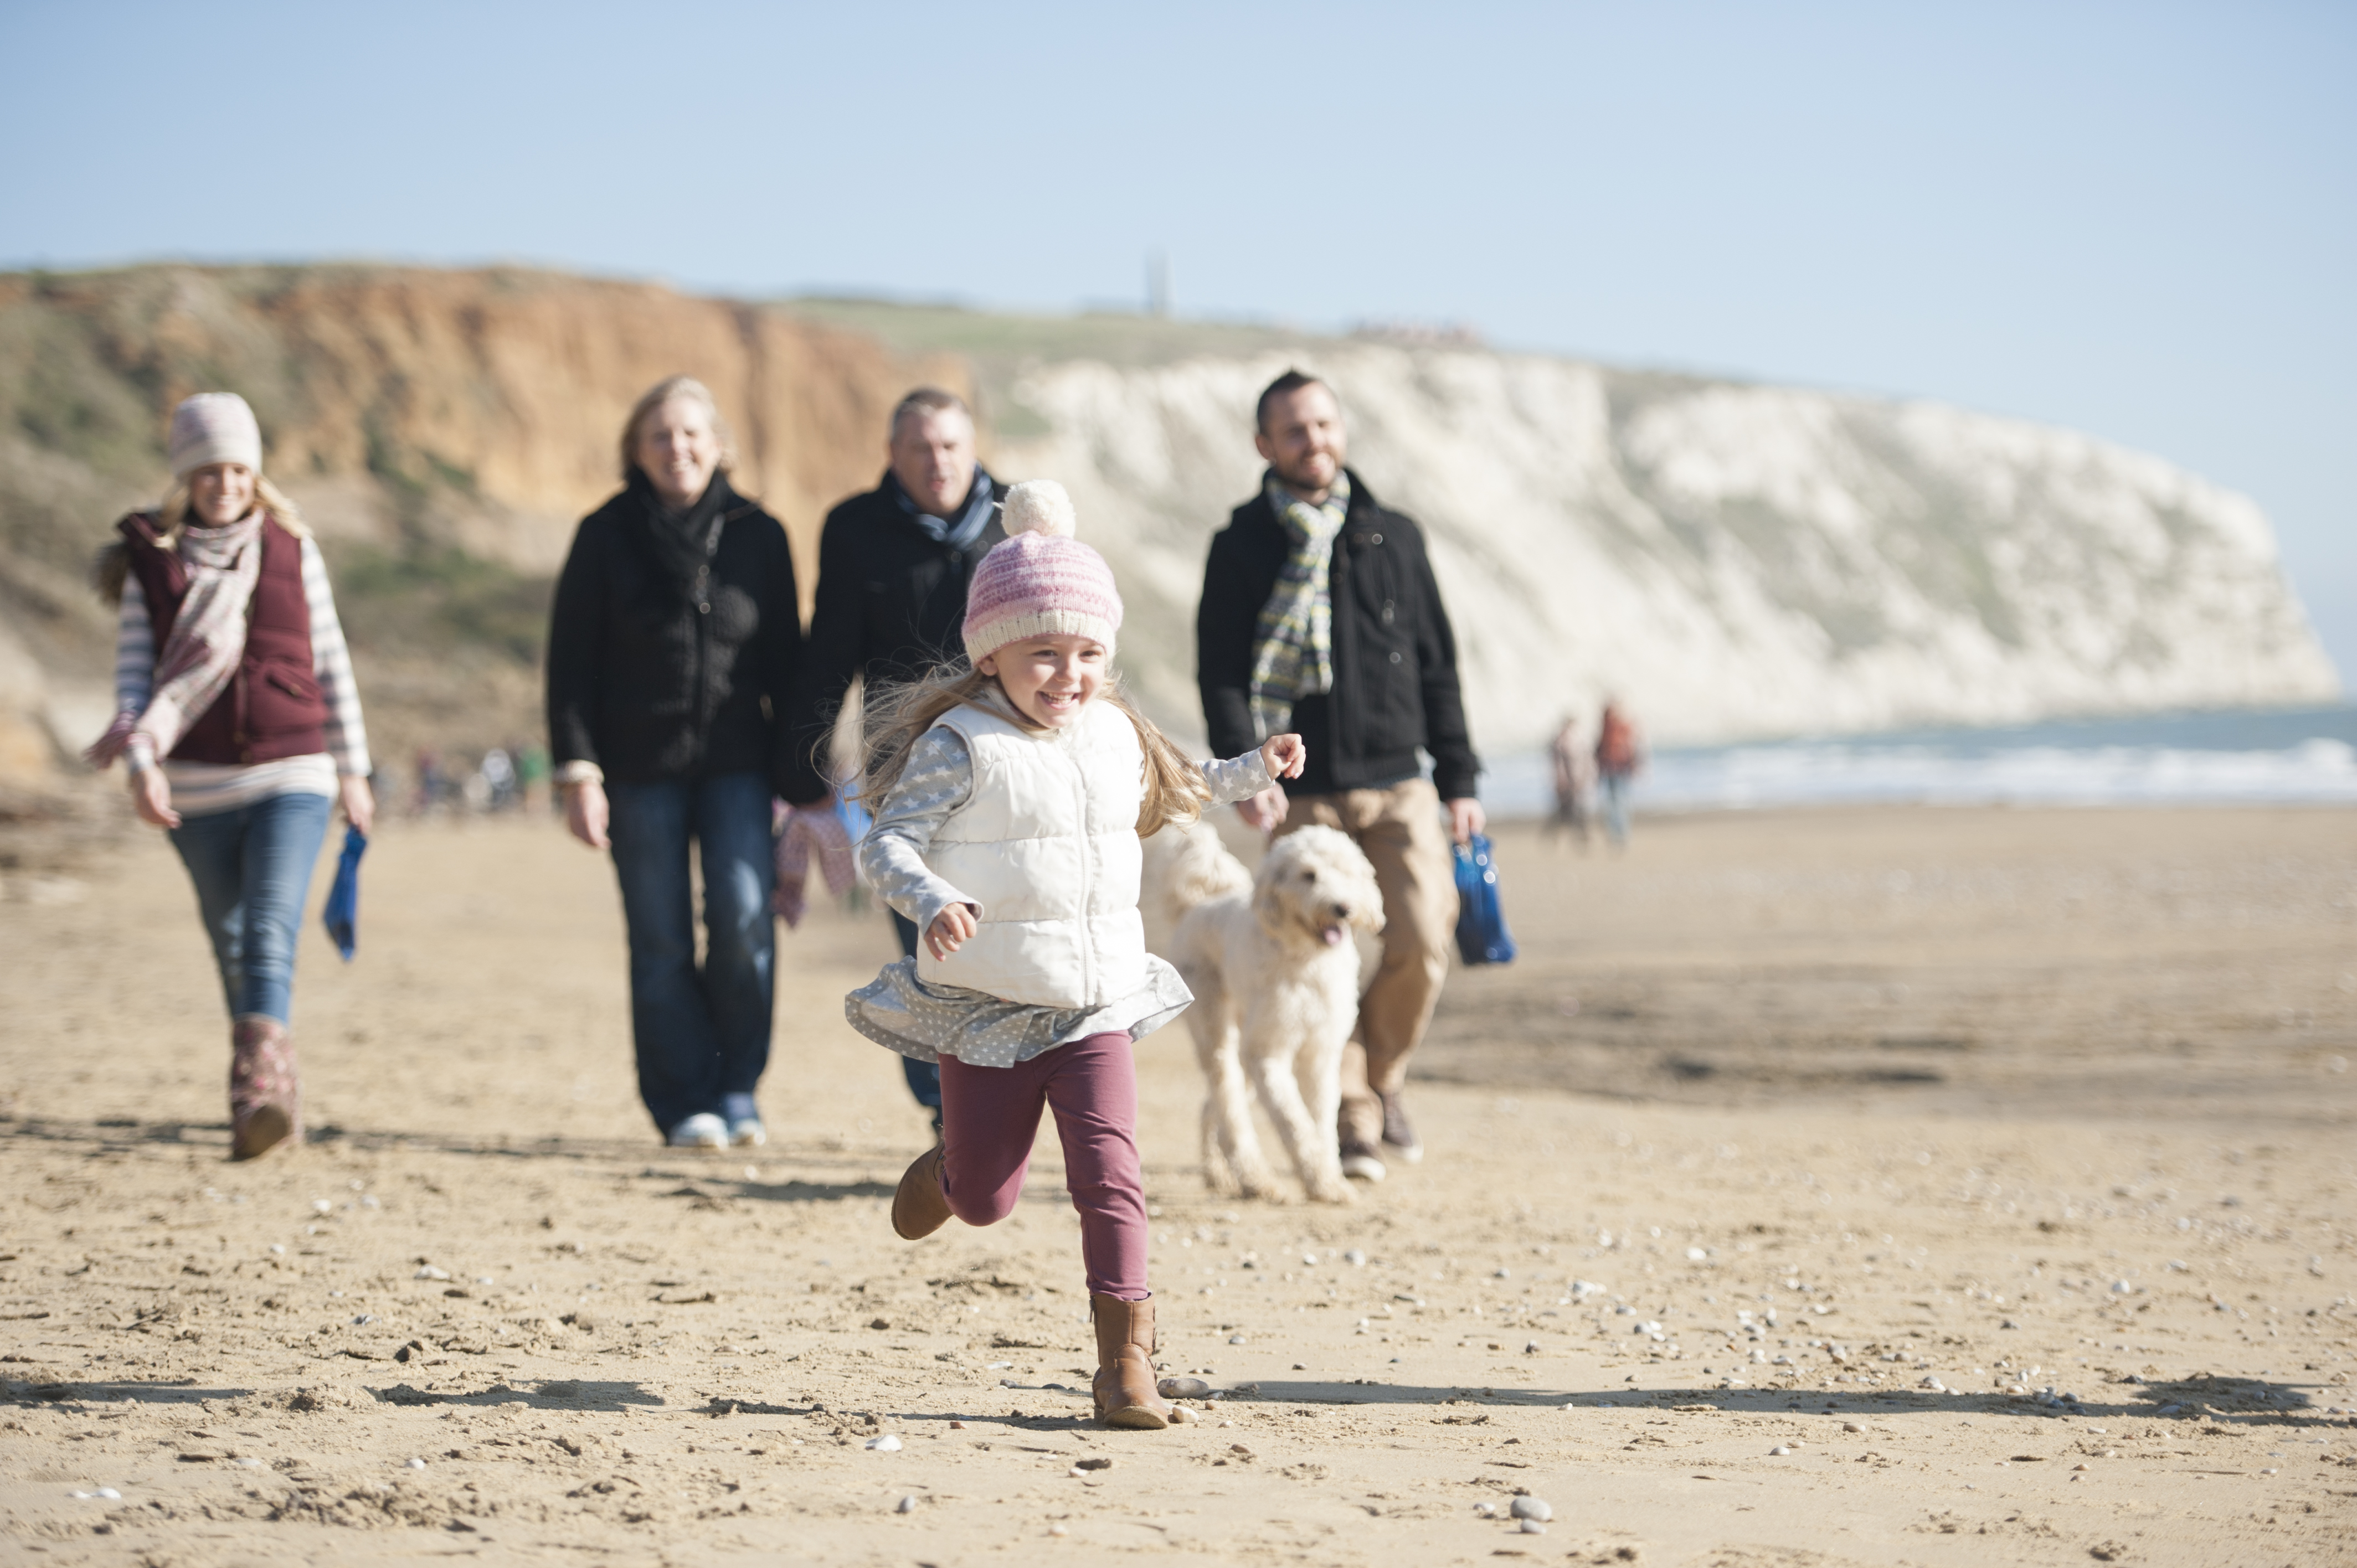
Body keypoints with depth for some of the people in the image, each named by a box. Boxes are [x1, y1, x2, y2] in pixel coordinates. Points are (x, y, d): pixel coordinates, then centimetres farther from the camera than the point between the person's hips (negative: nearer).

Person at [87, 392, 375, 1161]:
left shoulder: (292, 550, 5)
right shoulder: (149, 562, 3)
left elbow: (331, 663, 10)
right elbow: (133, 671, -1)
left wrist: (352, 768, 12)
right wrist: (139, 760, -17)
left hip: (293, 778, -1)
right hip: (198, 786, 1)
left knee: (270, 933, -18)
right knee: (233, 945, 10)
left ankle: (259, 1091, -31)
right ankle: (279, 1095, 23)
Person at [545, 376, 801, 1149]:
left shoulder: (757, 534, 6)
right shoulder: (606, 536, 1)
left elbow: (784, 659, 11)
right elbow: (571, 662, 1)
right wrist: (578, 770, -7)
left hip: (736, 763, 1)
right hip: (640, 767, -1)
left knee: (744, 917, -14)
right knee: (661, 944, 0)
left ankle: (737, 1084, 4)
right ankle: (685, 1104, 10)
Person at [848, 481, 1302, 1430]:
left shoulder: (1115, 736, 6)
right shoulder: (961, 745, -14)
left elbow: (1164, 797, 29)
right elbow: (886, 844, -20)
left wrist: (1249, 774, 25)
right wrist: (933, 903, -38)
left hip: (1096, 1009, 3)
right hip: (985, 1015, -3)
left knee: (1109, 1175, -11)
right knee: (987, 1202, 10)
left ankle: (1125, 1358, -5)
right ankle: (948, 1166, 47)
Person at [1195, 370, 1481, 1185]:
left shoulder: (1394, 537, 11)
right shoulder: (1241, 548, 3)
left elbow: (1436, 664, 15)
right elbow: (1220, 674, -2)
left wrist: (1458, 780, 10)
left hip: (1398, 786, 2)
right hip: (1301, 794, -2)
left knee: (1422, 942, -9)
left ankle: (1380, 1074, 17)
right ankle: (1351, 1121, 8)